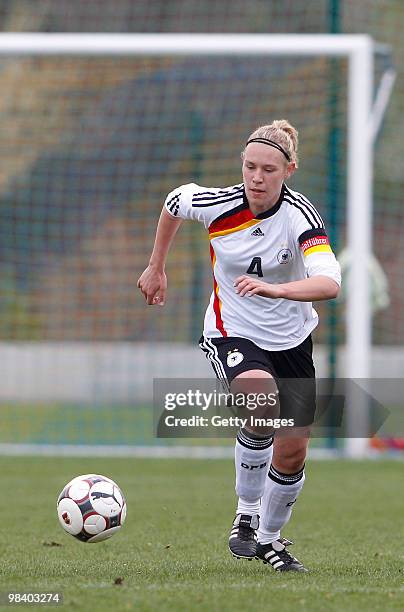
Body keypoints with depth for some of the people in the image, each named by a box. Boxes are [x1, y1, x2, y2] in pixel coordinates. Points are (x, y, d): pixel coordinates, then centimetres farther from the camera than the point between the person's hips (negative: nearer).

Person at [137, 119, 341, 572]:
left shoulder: (300, 214, -21)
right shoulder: (217, 204, -16)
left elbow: (330, 283, -36)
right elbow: (174, 202, 9)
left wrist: (274, 289, -52)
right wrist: (156, 268, 18)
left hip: (291, 340, 1)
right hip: (232, 334, -1)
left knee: (292, 452, 2)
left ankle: (269, 538, 28)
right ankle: (246, 514, -13)